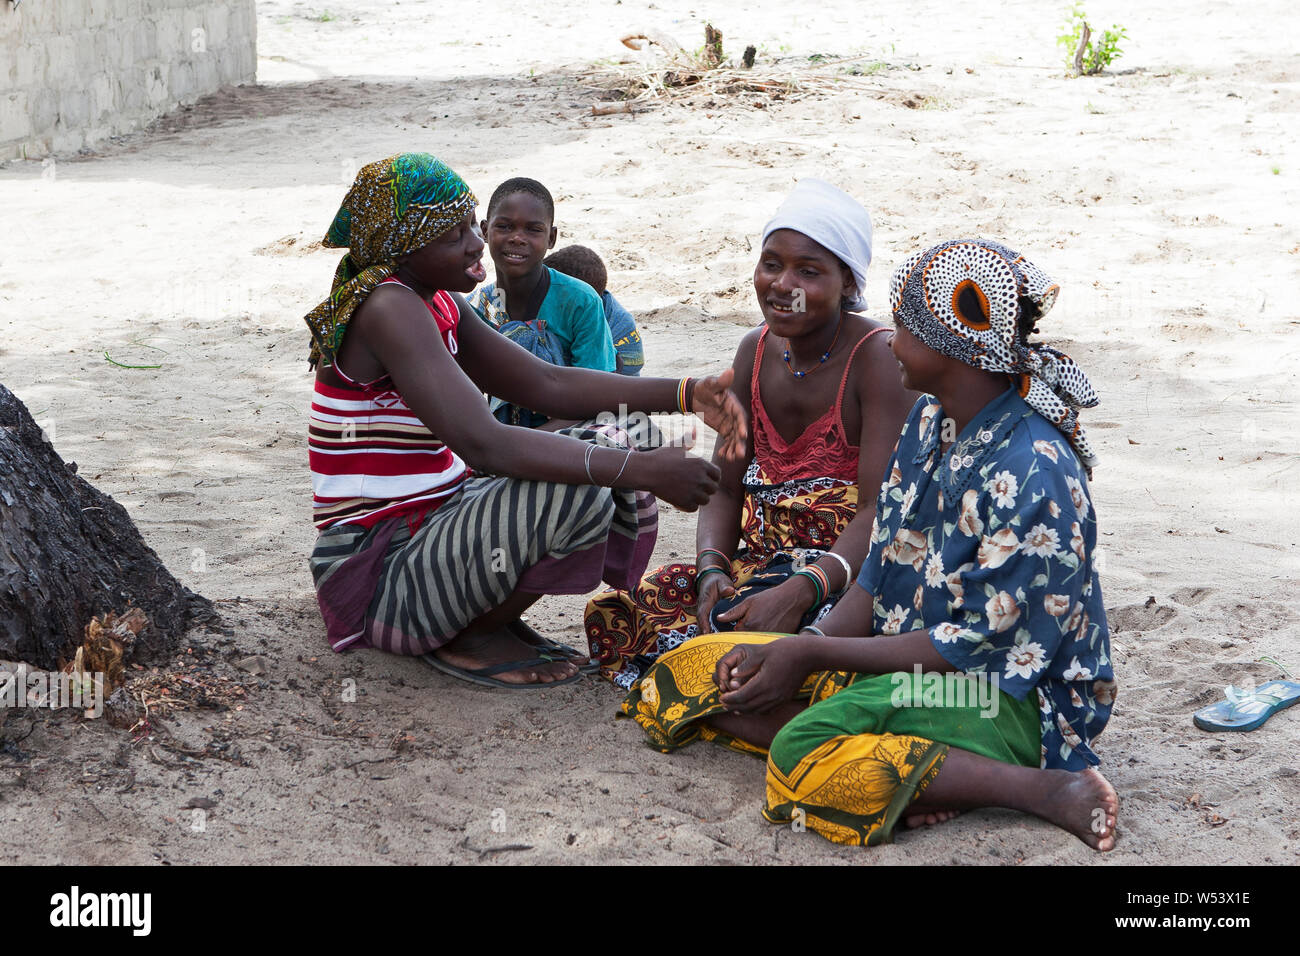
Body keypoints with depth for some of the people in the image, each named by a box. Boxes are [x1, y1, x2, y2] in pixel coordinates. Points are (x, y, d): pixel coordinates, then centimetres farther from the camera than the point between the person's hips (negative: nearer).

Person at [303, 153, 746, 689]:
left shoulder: (436, 303, 10)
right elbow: (484, 445, -31)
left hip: (427, 527, 10)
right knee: (579, 494, -28)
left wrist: (686, 394, -2)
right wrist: (643, 470, -32)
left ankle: (488, 619, 5)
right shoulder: (388, 308, -21)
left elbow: (546, 385, 10)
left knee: (607, 451, 4)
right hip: (378, 578, -10)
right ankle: (468, 639, -5)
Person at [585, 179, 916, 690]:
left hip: (854, 568, -7)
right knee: (619, 609, -10)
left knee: (746, 625, -34)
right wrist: (712, 569, -14)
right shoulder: (756, 351, 7)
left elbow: (883, 511, -21)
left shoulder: (878, 358, -14)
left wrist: (800, 592, -35)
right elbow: (725, 488, 8)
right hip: (766, 560, 7)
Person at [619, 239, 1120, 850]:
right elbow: (883, 576, 8)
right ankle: (914, 772, -15)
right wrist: (789, 650, -9)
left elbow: (975, 645, -20)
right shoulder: (930, 421, 6)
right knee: (684, 678, 0)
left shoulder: (1032, 473, -22)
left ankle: (1048, 789, -21)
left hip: (1005, 699, -10)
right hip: (903, 658, 10)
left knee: (804, 751, -36)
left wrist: (810, 653, -17)